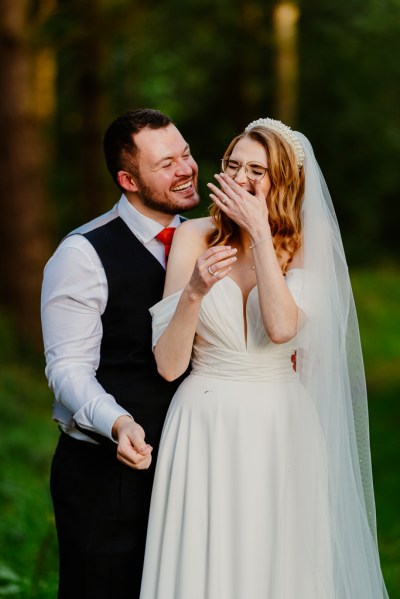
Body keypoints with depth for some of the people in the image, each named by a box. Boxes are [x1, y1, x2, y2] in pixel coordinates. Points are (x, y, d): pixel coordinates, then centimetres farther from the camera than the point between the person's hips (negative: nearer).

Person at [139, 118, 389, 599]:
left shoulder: (307, 246, -1)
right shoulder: (195, 237, -4)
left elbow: (282, 328, -20)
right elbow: (169, 365, -9)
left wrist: (260, 232, -19)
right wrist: (194, 291, -25)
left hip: (280, 430, 1)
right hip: (206, 428, -1)